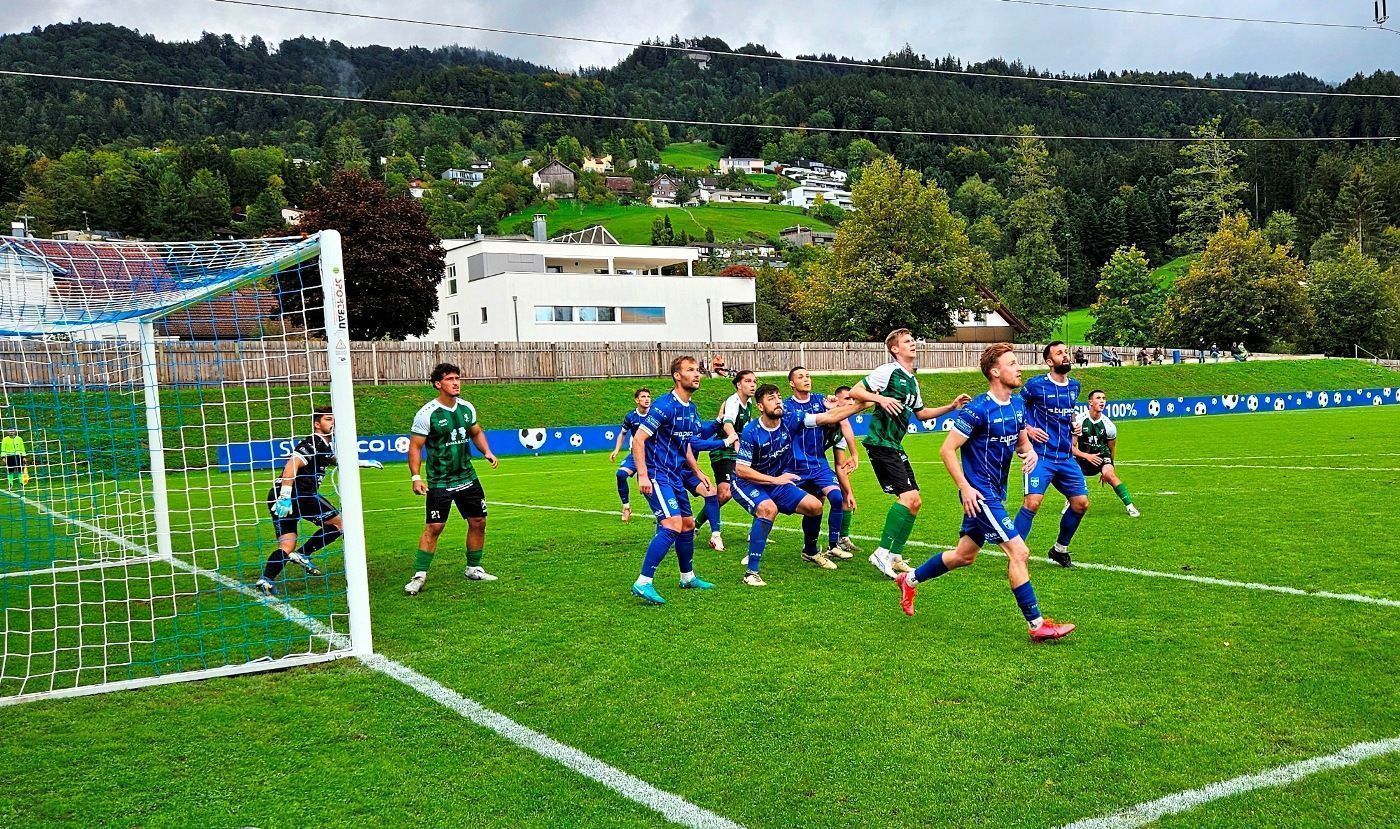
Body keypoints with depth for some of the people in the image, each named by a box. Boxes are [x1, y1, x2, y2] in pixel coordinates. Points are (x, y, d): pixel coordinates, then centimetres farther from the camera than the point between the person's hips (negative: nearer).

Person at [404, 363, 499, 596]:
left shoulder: (467, 408, 4)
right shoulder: (427, 413, -13)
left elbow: (476, 432, 20)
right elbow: (415, 446, -10)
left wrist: (487, 452, 2)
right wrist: (416, 477, -19)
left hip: (468, 477, 6)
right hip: (439, 482, -6)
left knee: (478, 522, 8)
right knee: (433, 528, -9)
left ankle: (474, 568, 24)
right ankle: (419, 576, 0)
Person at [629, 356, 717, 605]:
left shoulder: (691, 408, 11)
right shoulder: (665, 405, -17)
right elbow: (638, 439, -19)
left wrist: (697, 472, 22)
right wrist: (643, 475, -25)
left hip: (675, 476, 9)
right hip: (656, 475, -9)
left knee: (688, 524, 16)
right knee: (672, 525, -21)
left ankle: (688, 577, 34)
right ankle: (643, 583, -18)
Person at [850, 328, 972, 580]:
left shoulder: (912, 381, 19)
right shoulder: (888, 371, -8)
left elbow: (921, 413, 29)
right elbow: (854, 391, -12)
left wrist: (952, 406, 20)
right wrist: (880, 398, -26)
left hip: (895, 446, 10)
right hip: (880, 443, -10)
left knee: (915, 501, 7)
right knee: (908, 496, -19)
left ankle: (895, 556, 13)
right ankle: (882, 553, -14)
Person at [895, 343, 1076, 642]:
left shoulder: (1017, 405, 6)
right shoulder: (978, 410, -18)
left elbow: (1022, 440, 20)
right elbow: (947, 450, -15)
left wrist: (1030, 451, -4)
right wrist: (965, 488, -19)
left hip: (996, 493, 9)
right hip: (979, 494, -9)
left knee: (964, 555, 18)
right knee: (1018, 552, -11)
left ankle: (909, 580, 36)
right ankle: (1037, 625, -2)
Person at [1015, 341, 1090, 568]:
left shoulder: (1074, 385, 12)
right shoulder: (1036, 385, -7)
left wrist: (1074, 426, 12)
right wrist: (1028, 429, -9)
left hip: (1066, 457, 6)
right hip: (1041, 455, -6)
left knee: (1081, 503, 4)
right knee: (1032, 502, -20)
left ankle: (1060, 549, 25)